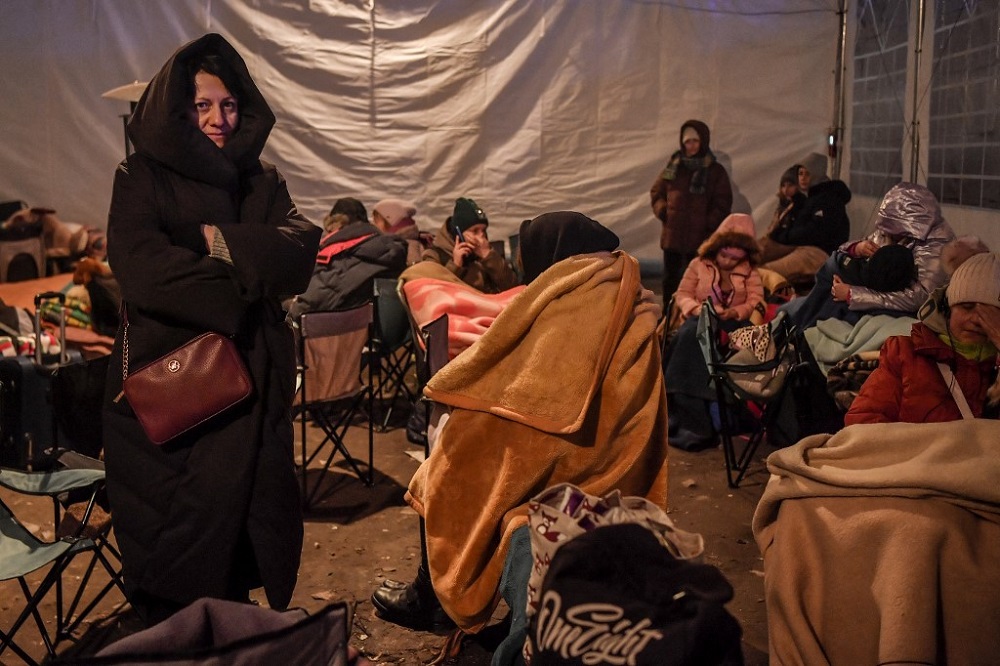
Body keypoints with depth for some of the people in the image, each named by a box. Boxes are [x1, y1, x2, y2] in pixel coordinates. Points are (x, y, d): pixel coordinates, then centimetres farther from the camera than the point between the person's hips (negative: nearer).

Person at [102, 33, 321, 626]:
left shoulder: (261, 178, 13)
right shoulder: (142, 176, 1)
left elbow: (302, 248, -4)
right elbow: (140, 266, -16)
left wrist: (219, 242, -16)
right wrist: (247, 274, -12)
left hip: (252, 372, 4)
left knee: (246, 504, 3)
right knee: (176, 519, -2)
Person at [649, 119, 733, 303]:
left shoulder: (716, 171, -1)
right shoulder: (674, 165, 9)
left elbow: (723, 204, -2)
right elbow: (656, 191, 16)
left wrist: (708, 223, -12)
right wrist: (662, 210, -1)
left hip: (699, 238, -4)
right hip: (671, 234, 4)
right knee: (670, 279, 12)